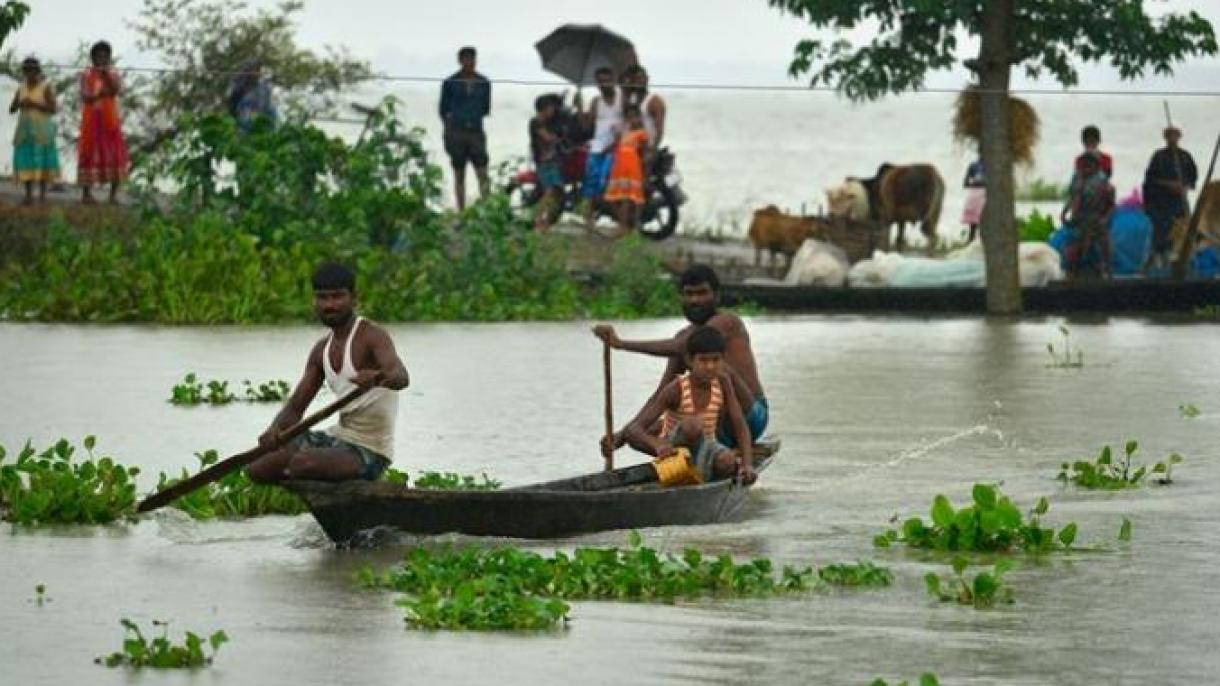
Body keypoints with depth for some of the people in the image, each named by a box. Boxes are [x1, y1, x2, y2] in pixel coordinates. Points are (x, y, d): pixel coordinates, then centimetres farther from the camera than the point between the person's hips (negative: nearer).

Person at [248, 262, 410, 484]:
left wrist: (378, 377, -58)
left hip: (369, 451, -8)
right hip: (338, 438, 8)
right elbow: (295, 407, 10)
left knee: (302, 463, -32)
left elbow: (402, 377, -34)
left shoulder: (371, 336, -14)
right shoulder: (322, 350, 10)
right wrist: (276, 429, -14)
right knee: (259, 467, 3)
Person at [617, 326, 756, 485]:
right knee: (693, 424, -36)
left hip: (704, 447, 3)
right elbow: (633, 429, -26)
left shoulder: (723, 382, -9)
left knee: (726, 461, -34)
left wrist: (747, 464, -25)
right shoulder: (676, 389, -20)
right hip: (673, 451, -3)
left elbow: (740, 426, -8)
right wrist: (657, 444, -48)